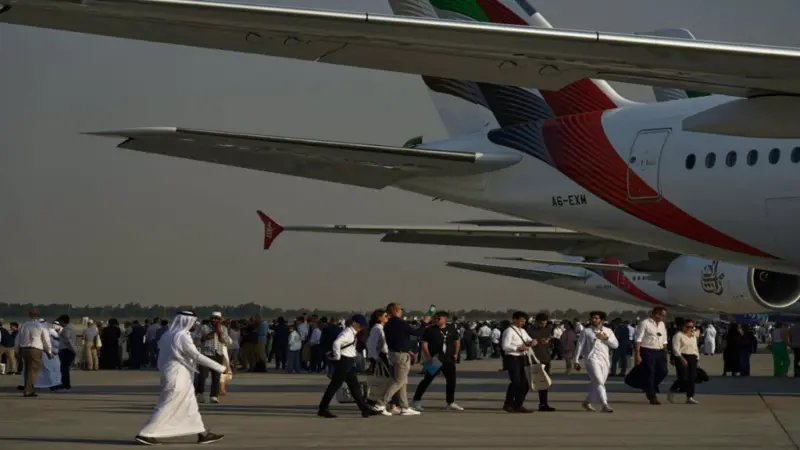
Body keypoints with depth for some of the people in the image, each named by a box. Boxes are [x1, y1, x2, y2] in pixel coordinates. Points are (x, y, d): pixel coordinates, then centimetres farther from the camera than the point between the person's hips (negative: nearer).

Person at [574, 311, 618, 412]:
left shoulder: (608, 331, 13)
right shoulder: (586, 331, 4)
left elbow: (616, 345, 8)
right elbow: (579, 346, 5)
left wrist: (606, 338, -8)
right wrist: (576, 360, 1)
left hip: (605, 360, 4)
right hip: (592, 359, -4)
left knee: (596, 384, 9)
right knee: (599, 382, -17)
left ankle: (587, 402, 28)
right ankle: (604, 405, -23)